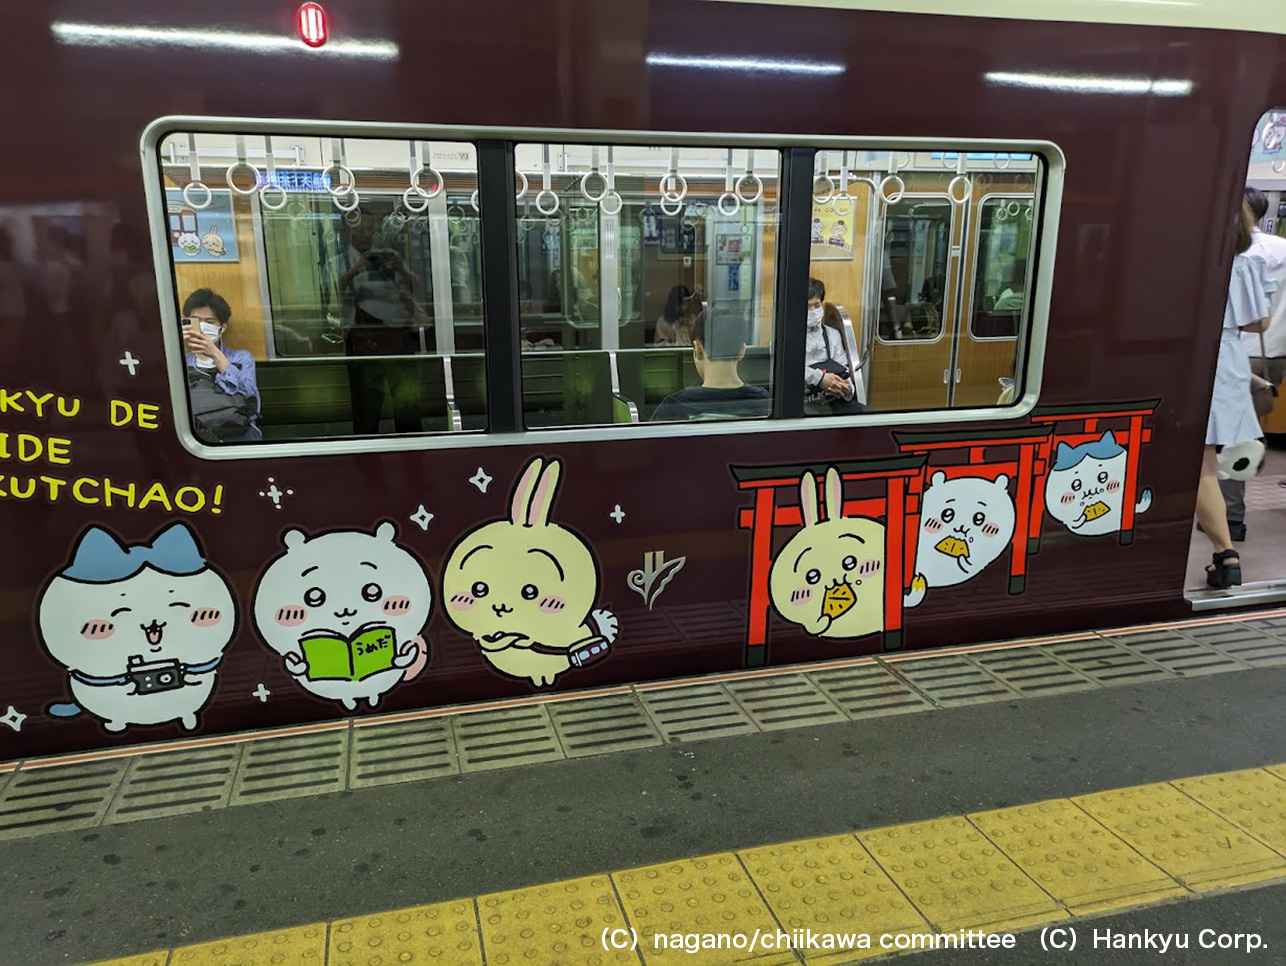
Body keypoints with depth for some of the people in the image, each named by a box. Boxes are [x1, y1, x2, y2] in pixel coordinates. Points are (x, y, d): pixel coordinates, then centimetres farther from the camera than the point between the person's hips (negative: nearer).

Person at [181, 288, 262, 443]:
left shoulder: (241, 357, 25)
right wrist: (181, 353, -7)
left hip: (237, 432, 0)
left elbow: (248, 394, 4)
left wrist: (216, 355, -4)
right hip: (193, 434, 0)